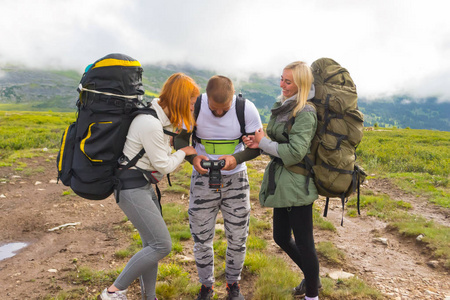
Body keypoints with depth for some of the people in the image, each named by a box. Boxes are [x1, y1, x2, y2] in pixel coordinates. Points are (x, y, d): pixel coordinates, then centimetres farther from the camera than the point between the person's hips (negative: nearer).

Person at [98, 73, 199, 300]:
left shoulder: (163, 116, 5)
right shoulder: (150, 124, -24)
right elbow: (163, 165, -16)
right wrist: (184, 152, 0)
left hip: (144, 185, 9)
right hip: (132, 187, -9)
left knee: (152, 244, 14)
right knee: (162, 245, -8)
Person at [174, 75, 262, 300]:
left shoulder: (247, 109, -15)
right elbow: (179, 139, -5)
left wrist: (236, 158, -27)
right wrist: (192, 157, -26)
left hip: (236, 179, 0)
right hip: (203, 179, 0)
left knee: (238, 238, 10)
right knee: (201, 238, 8)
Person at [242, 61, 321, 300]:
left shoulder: (306, 113, -17)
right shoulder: (282, 106, 9)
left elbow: (295, 153, -23)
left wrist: (263, 142, -12)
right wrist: (257, 142, -6)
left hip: (297, 185, -9)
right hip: (282, 183, 9)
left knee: (303, 242, 6)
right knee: (281, 237, 19)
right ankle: (311, 277, 43)